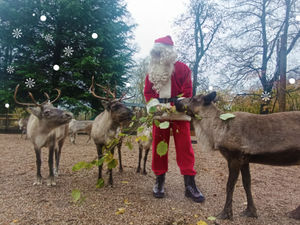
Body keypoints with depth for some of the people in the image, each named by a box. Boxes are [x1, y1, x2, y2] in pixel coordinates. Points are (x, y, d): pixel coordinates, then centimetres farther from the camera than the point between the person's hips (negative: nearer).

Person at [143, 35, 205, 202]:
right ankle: (160, 180, 20)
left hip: (179, 114, -3)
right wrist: (154, 106, -7)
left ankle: (190, 185, 4)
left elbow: (187, 92, -7)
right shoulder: (152, 71, 11)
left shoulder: (182, 68, -2)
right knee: (159, 147, 7)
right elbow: (147, 92, 11)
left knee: (185, 148, -3)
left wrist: (173, 106, -16)